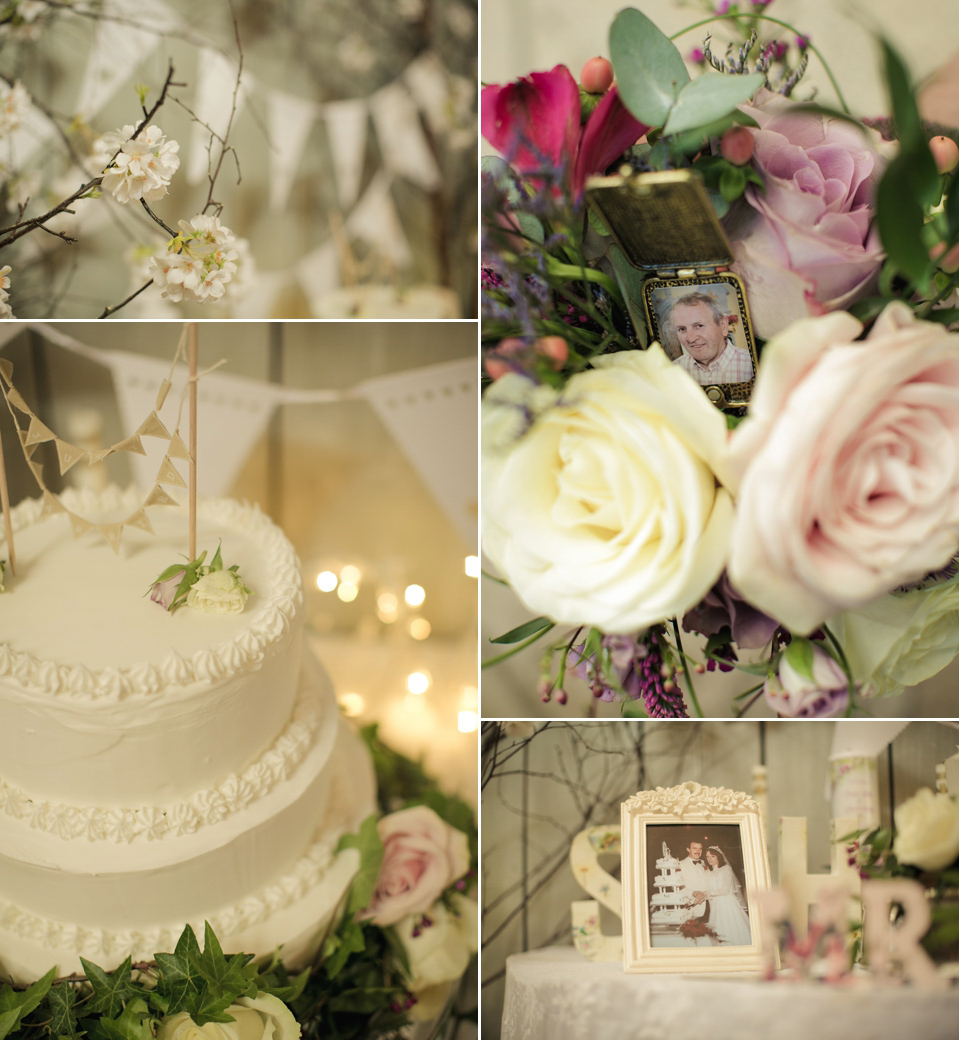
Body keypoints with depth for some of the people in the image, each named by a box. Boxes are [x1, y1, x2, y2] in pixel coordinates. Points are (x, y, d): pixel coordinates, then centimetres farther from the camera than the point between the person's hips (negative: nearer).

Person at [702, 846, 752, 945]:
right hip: (716, 906, 3)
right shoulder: (706, 872, 14)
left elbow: (725, 889, -7)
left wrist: (708, 892, -11)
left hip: (728, 904, -3)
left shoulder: (726, 868, 1)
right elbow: (706, 890, 9)